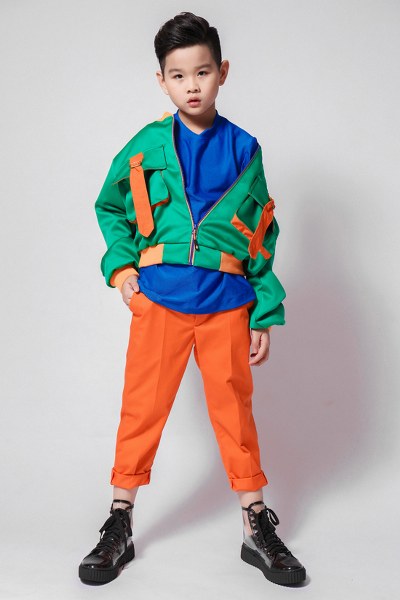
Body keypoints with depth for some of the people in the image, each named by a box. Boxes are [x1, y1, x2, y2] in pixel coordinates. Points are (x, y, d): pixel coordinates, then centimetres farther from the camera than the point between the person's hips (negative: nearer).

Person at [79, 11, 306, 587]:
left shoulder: (244, 150, 4)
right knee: (143, 406, 5)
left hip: (226, 302, 1)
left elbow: (263, 238, 7)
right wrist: (121, 265, -3)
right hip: (158, 299, 0)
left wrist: (266, 314, 5)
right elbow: (110, 208, 14)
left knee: (234, 407, 8)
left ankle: (257, 526, 23)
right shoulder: (146, 146, 2)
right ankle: (120, 524, 21)